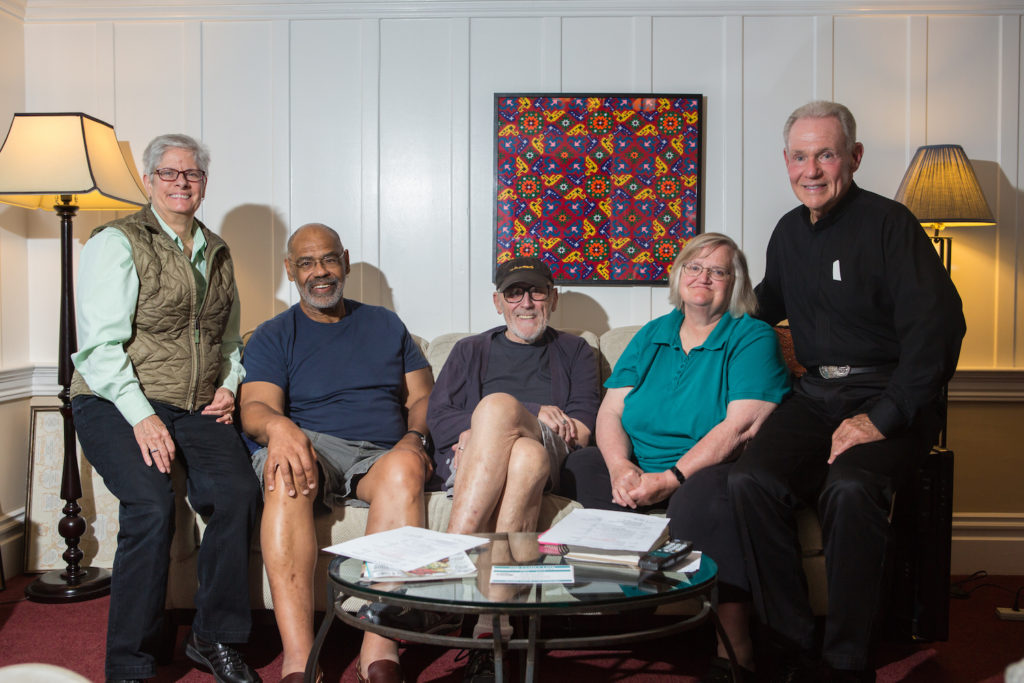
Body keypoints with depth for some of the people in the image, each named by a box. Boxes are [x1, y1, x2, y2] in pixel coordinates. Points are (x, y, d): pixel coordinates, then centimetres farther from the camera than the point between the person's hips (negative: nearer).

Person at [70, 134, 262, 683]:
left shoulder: (216, 252, 19)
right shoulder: (116, 243, 1)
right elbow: (101, 345, -9)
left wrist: (229, 386, 10)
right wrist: (141, 416, -19)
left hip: (198, 410, 4)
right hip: (116, 403, -4)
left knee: (239, 493, -24)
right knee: (152, 504, -30)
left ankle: (214, 638, -5)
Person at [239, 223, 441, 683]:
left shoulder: (385, 325, 24)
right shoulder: (273, 336, 15)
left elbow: (423, 396, 19)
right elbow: (255, 408, -1)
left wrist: (415, 438, -5)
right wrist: (277, 426, -27)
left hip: (380, 457, 1)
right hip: (313, 449, -1)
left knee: (404, 467, -36)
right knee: (286, 469, -38)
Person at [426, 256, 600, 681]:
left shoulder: (574, 353, 26)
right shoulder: (470, 351, 29)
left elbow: (582, 432, 9)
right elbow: (438, 419, 10)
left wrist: (498, 423, -5)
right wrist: (532, 415, -2)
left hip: (550, 460, -1)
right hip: (467, 461, 1)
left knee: (497, 405, -35)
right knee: (525, 457, -37)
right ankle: (492, 629, -44)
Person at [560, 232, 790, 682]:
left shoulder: (753, 338, 0)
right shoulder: (651, 336, 16)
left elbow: (742, 426, -14)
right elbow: (610, 412, 9)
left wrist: (670, 479, -22)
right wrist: (622, 467, -14)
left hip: (708, 472, -5)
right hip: (641, 470, 6)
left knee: (700, 494, -37)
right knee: (579, 466, -16)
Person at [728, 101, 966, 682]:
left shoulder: (888, 223, -7)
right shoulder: (789, 231, 15)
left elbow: (938, 324, -17)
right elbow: (768, 304, 36)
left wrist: (883, 417, -24)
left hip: (888, 394, -5)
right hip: (817, 393, 6)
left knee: (850, 488, -35)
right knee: (751, 481, -22)